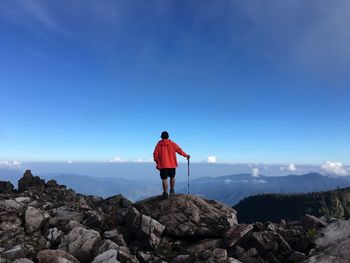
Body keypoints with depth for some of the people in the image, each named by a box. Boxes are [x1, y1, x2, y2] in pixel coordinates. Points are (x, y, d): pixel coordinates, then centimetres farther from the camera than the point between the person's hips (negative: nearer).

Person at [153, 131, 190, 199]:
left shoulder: (159, 145, -1)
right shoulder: (172, 144, 1)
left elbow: (155, 154, -3)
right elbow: (179, 150, 4)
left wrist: (157, 162, 9)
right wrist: (186, 155, 17)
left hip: (162, 165, -1)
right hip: (172, 164, 1)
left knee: (164, 179, 2)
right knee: (172, 177, 19)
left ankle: (165, 193, -1)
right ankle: (172, 191, 21)